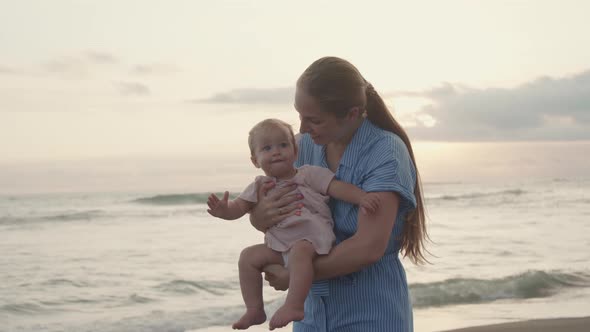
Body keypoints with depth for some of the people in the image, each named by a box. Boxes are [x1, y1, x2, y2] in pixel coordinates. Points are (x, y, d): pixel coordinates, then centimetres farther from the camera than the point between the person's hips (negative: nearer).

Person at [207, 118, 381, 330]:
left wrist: (362, 197, -25)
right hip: (280, 247, 5)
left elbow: (337, 187, -9)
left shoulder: (309, 174, 0)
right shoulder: (261, 186, 11)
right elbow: (239, 207, 4)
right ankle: (255, 309, -2)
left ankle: (293, 305, -39)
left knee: (300, 249, -36)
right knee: (249, 256, -9)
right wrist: (224, 210, -19)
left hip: (312, 240, -5)